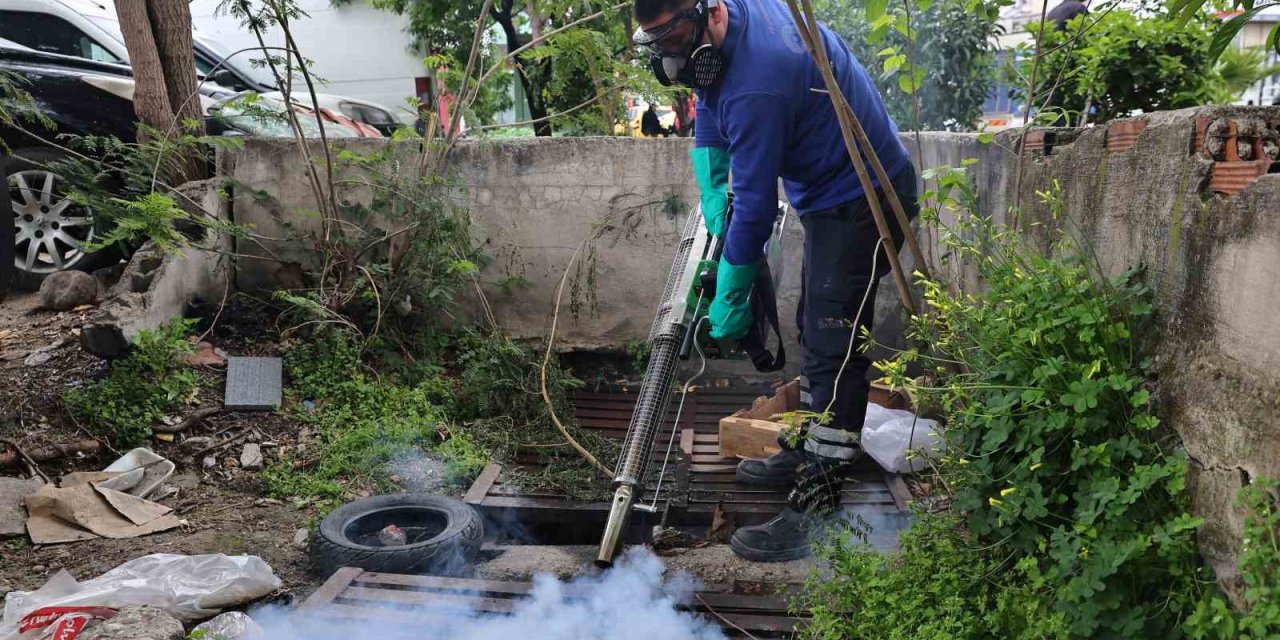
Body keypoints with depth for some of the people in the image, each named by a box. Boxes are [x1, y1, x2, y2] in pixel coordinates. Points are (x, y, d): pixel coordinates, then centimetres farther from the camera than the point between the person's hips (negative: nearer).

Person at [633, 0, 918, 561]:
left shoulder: (758, 83, -31)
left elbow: (755, 203, -26)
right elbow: (709, 115, 14)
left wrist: (730, 298, -16)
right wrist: (711, 192, 4)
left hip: (860, 202, -10)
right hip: (835, 193, 10)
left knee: (833, 350, -12)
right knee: (815, 332, 18)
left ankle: (815, 511, -7)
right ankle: (804, 451, 33)